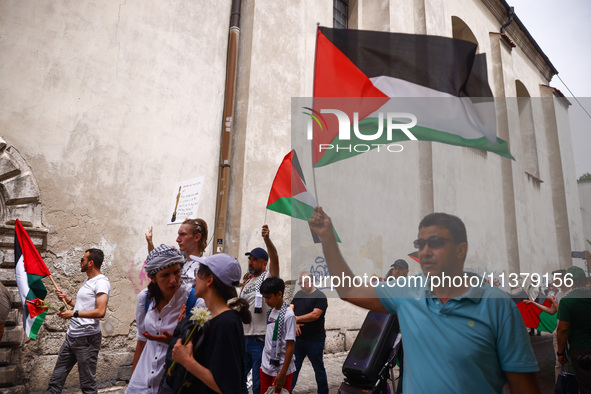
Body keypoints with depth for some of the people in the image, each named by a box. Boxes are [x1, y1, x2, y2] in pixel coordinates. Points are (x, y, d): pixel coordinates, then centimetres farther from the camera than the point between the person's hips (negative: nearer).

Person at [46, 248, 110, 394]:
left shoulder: (101, 282, -15)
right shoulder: (87, 281, 17)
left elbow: (100, 311, -25)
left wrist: (73, 314, -21)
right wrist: (67, 299, 14)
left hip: (87, 338, -9)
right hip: (71, 336, 10)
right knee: (56, 380, 14)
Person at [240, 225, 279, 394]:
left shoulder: (268, 278, -5)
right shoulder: (247, 282, 16)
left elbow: (275, 259, -25)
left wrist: (267, 239, -41)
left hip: (260, 339, -7)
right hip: (243, 337, 7)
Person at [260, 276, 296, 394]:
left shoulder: (288, 315, -17)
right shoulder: (271, 311, 5)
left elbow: (290, 346, -17)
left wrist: (283, 373, -16)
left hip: (280, 369, -7)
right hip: (266, 367, 7)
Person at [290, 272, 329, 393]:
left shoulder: (320, 296, -8)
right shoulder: (298, 294, 11)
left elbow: (315, 315, -19)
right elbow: (290, 309, 6)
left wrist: (296, 319, -13)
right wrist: (295, 323, -13)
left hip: (314, 340, -5)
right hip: (298, 338, 5)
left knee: (319, 369, 9)